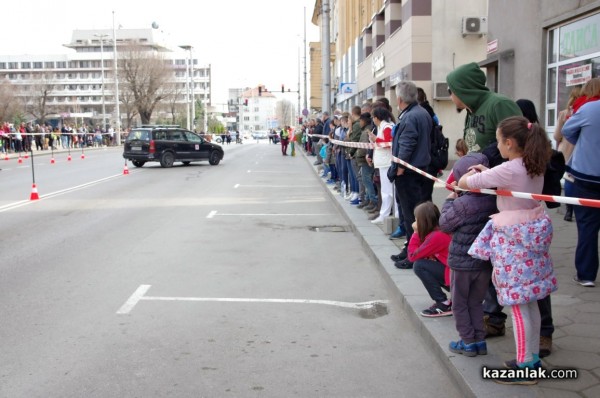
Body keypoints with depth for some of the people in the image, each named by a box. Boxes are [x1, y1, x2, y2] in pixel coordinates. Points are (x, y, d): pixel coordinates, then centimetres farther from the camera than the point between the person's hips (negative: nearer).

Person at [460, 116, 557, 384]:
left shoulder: (508, 170, -19)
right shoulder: (535, 167, 5)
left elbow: (465, 183, -12)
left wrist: (469, 176, 10)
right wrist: (487, 173, 13)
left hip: (513, 239, -9)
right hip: (532, 233, 9)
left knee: (517, 304, -1)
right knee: (529, 302, 16)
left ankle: (525, 367, 6)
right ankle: (532, 358, 26)